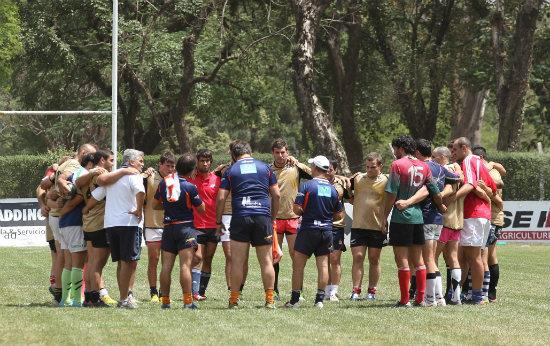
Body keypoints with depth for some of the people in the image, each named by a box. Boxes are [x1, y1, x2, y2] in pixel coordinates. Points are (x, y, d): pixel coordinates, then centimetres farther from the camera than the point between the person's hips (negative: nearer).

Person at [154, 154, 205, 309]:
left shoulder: (163, 183, 3)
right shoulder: (189, 187, -12)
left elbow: (156, 204, 15)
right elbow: (201, 209, -2)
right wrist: (196, 199, 14)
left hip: (168, 227, 5)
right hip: (185, 226, -4)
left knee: (166, 266, 5)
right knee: (185, 265, -7)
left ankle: (165, 301, 7)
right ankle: (188, 301, -10)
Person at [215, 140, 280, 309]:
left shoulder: (231, 170, 6)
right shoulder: (264, 167, 10)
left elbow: (221, 198, 1)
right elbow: (276, 195, 8)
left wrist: (218, 222, 10)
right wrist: (273, 218, 18)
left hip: (240, 218, -1)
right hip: (263, 217, 1)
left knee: (237, 261, 2)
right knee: (266, 261, 4)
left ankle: (234, 299, 1)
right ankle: (270, 299, 2)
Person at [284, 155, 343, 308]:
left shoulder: (306, 186, -9)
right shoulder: (333, 189, 5)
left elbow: (297, 209, -14)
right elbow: (339, 215, 9)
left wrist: (304, 212, 8)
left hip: (308, 229, -4)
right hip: (326, 231, 4)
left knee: (298, 265, 2)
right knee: (323, 265, 5)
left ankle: (295, 299, 1)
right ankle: (320, 299, 3)